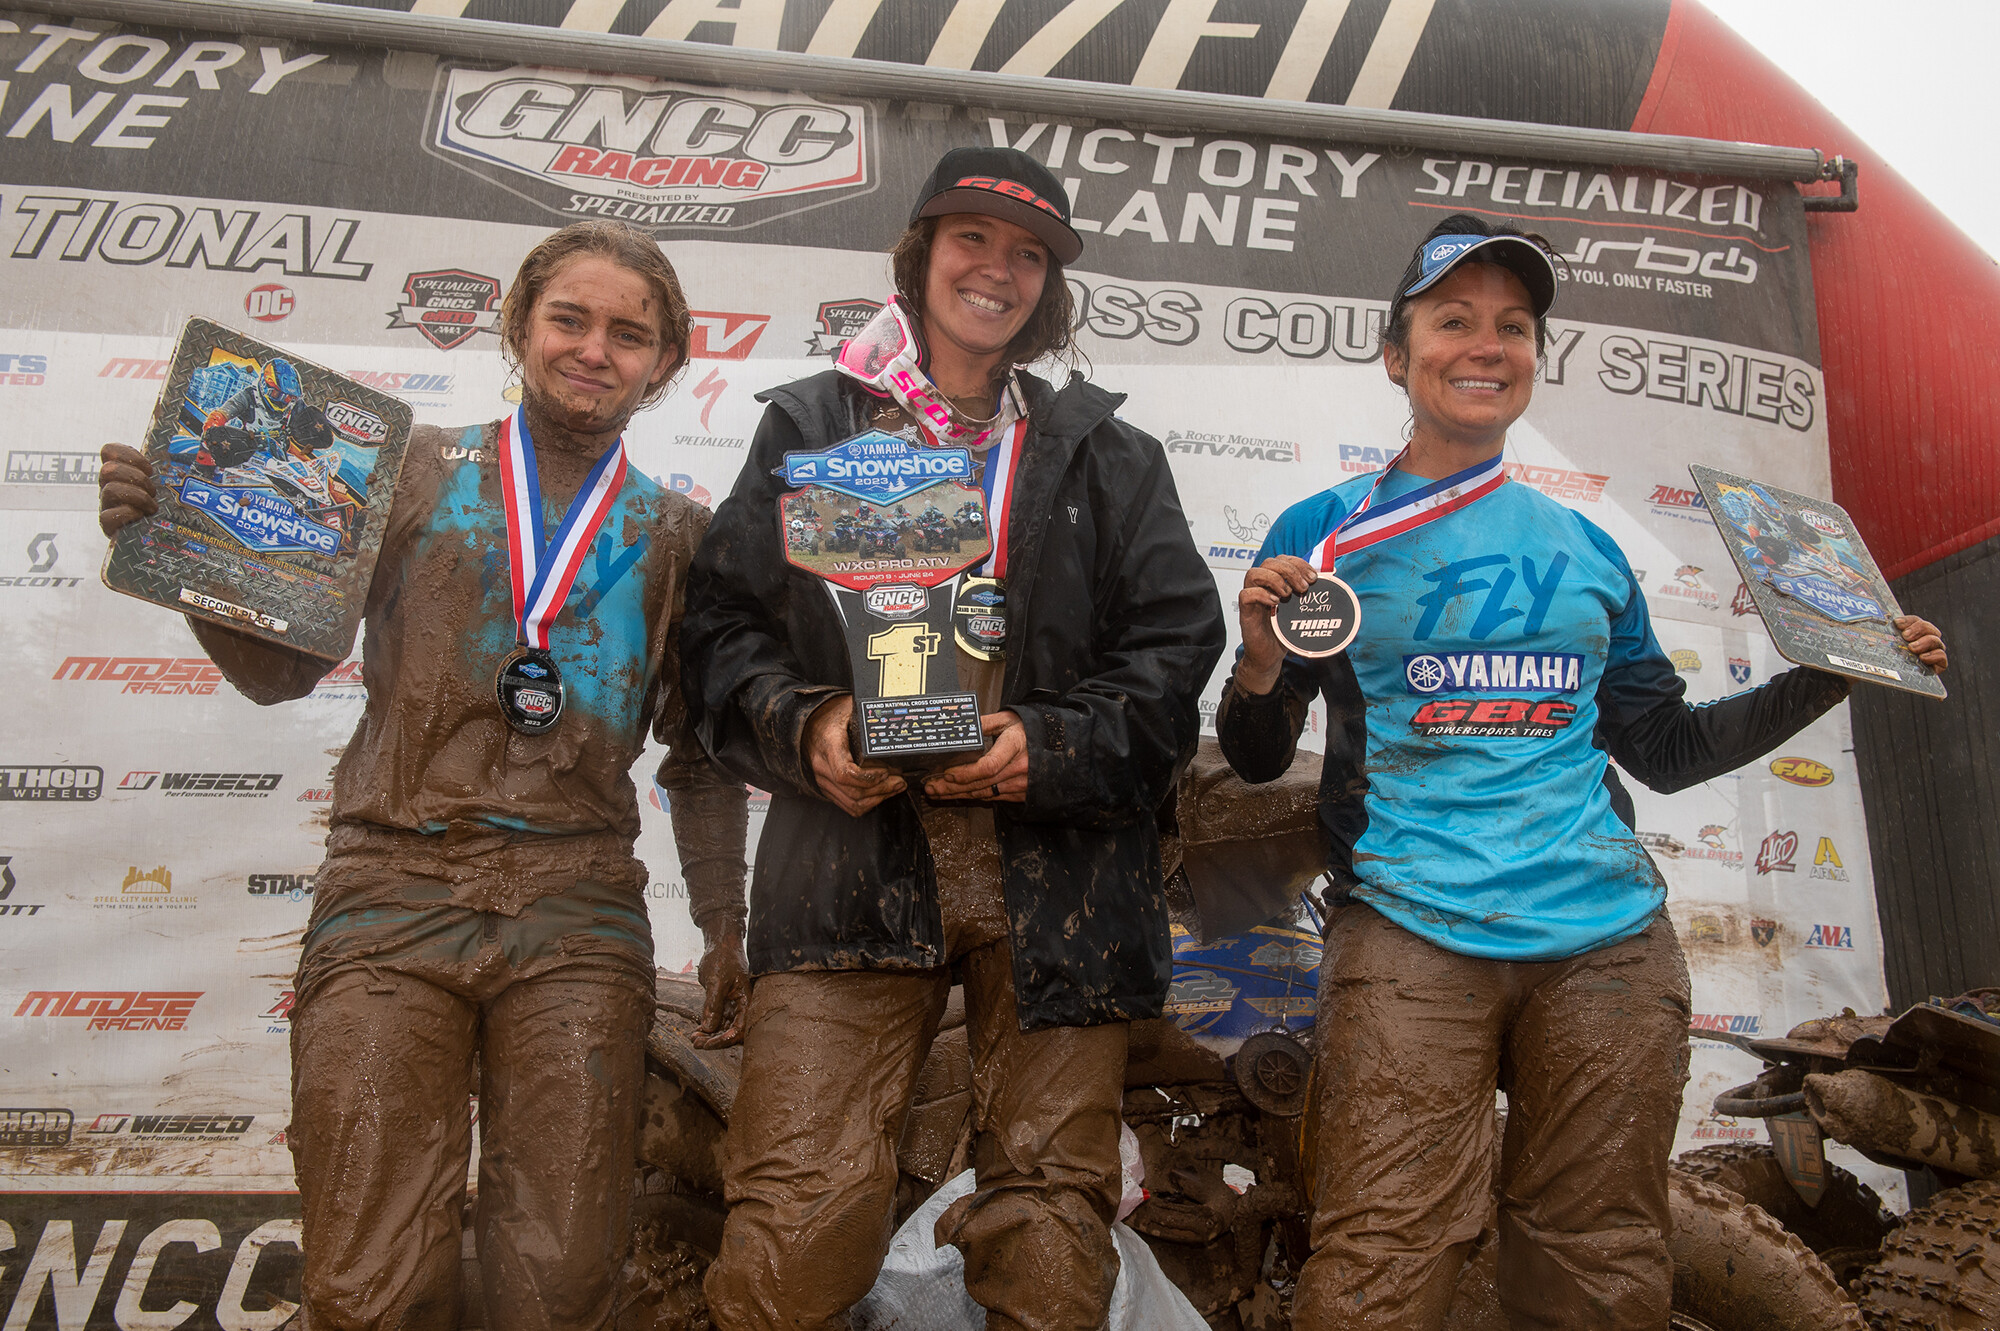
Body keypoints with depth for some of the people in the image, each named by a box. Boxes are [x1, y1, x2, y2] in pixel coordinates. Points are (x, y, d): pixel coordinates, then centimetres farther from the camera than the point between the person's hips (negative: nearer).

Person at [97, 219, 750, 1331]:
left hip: (576, 916, 1)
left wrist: (724, 930, 11)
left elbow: (701, 757, 17)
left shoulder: (677, 532, 13)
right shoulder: (417, 470, 11)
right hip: (393, 896, 0)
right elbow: (282, 666, 11)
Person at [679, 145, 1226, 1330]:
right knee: (798, 1225, -9)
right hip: (853, 866, -1)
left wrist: (1050, 747, -9)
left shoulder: (1109, 458, 17)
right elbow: (724, 624, 10)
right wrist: (805, 728, -9)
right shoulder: (811, 426, 15)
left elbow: (1177, 650, 7)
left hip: (1053, 877, 1)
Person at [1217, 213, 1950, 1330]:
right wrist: (1263, 668, -15)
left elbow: (1662, 747, 22)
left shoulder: (1588, 552, 15)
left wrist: (1832, 674, 17)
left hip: (1608, 941, 4)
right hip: (1411, 934, -3)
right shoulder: (1325, 534, 5)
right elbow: (1256, 760, 5)